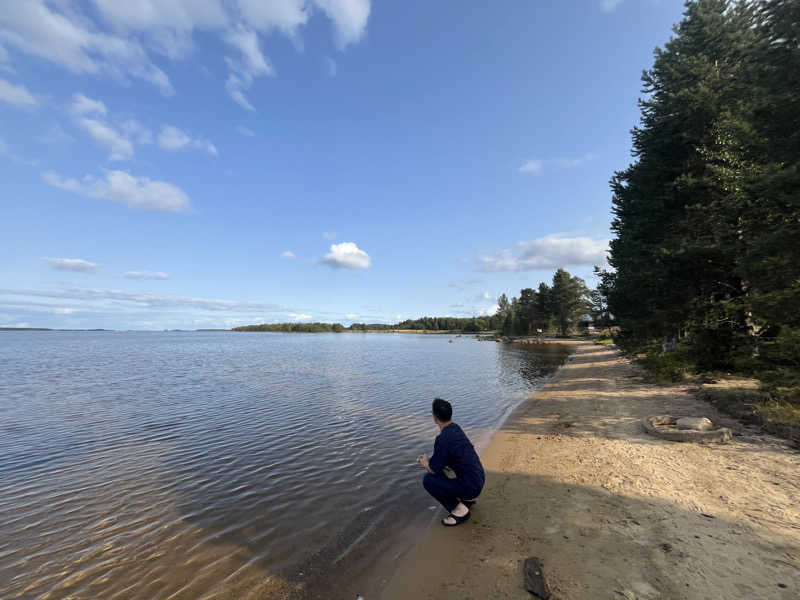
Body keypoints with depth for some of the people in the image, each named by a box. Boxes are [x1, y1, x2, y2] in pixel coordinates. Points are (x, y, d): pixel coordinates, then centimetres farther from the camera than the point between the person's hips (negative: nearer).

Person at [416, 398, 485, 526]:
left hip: (470, 487, -9)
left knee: (428, 480, -9)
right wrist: (428, 459, 14)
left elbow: (433, 470, -15)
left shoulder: (443, 439, -25)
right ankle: (467, 499, 20)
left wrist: (424, 463, 6)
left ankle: (460, 510, -1)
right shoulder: (456, 428, 2)